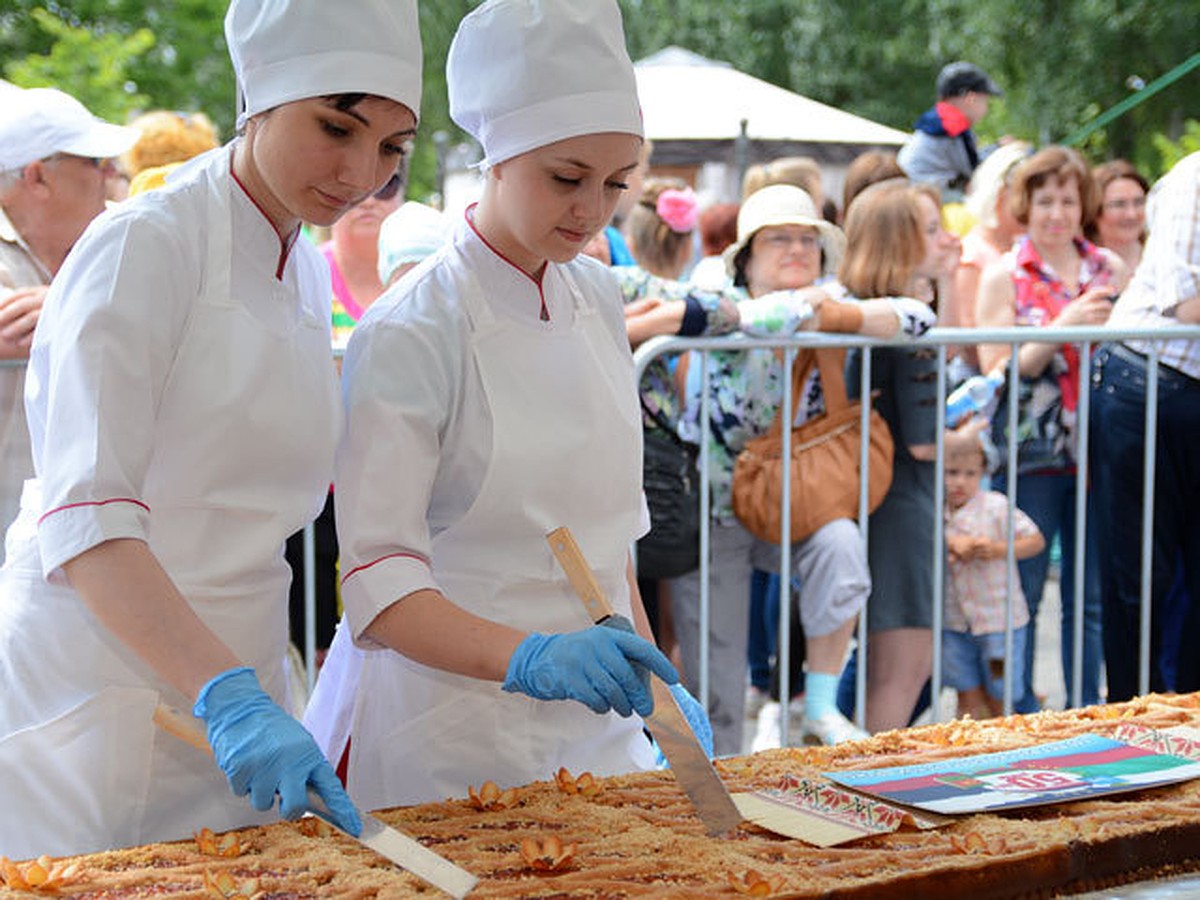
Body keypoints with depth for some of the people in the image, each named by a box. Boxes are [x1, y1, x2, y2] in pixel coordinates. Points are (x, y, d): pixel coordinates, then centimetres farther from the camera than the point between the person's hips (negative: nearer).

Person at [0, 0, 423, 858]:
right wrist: (229, 697, -34)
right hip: (97, 684, -7)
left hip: (236, 682, 7)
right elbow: (84, 522, -24)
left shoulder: (307, 276, 10)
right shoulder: (143, 248, -14)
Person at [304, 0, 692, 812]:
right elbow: (378, 585, -21)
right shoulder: (412, 335, -17)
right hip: (453, 732, -6)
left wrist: (650, 673, 9)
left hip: (591, 722, 6)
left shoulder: (597, 301, 5)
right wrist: (529, 657, -35)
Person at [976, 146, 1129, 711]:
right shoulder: (1004, 276, 0)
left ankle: (1086, 709, 18)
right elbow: (996, 371, -7)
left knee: (1092, 595, 7)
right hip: (1030, 453, -3)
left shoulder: (1108, 269, 9)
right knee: (1021, 594, 2)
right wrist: (1064, 327, -18)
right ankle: (1016, 712, 13)